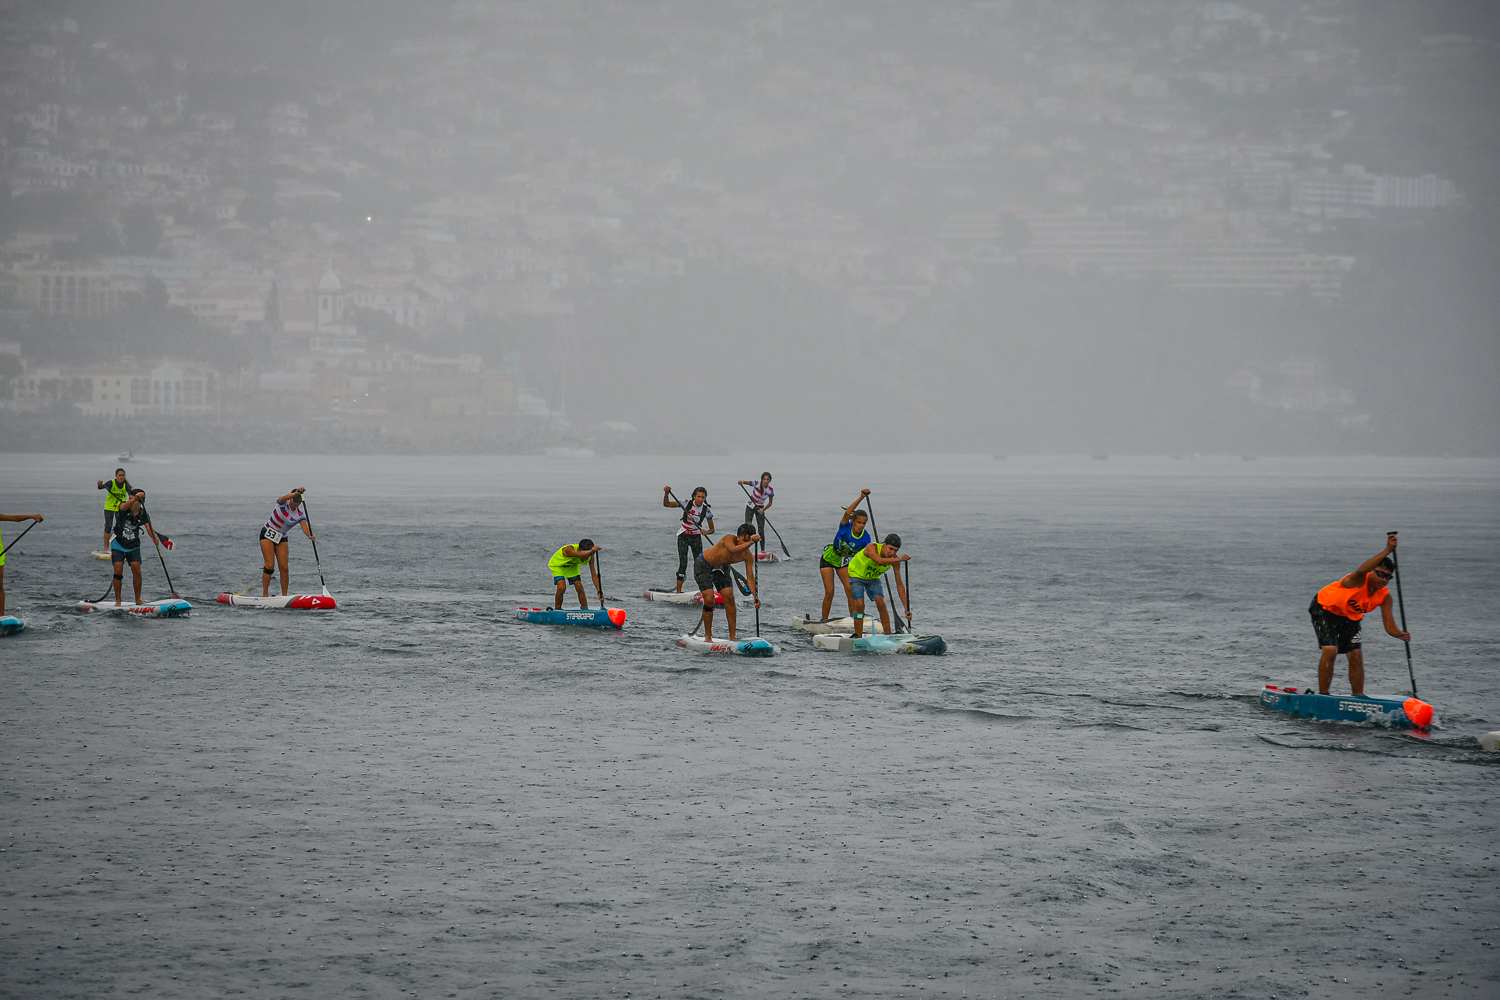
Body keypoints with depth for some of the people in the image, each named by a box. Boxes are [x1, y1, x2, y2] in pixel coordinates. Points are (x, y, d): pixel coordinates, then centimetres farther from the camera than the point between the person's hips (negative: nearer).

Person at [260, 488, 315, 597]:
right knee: (269, 565, -14)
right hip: (268, 534, -4)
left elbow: (305, 527, -23)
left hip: (282, 539, 4)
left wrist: (310, 535, -45)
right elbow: (284, 498, -37)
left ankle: (284, 595, -1)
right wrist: (296, 493, -55)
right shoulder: (283, 504, -12)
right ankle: (265, 595, -12)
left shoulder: (300, 515, -7)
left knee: (284, 567, -7)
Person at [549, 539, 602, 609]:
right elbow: (580, 555, -66)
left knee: (579, 587, -6)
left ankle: (585, 610, 8)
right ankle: (557, 610, -3)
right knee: (561, 588, -21)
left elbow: (594, 575, -19)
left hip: (572, 566, 4)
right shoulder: (569, 550, -41)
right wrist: (592, 550, -61)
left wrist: (599, 592, -25)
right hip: (557, 566, -4)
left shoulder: (590, 556, -24)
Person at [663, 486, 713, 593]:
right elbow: (666, 504, -10)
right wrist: (666, 493, -28)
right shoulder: (687, 504, -11)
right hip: (683, 536, -2)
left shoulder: (707, 510, -8)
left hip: (696, 537, 2)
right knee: (683, 564, -10)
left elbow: (712, 529, -4)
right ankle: (678, 591, -7)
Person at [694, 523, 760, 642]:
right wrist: (751, 542, -64)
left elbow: (750, 577, -11)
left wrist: (755, 596, -22)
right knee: (709, 600, -15)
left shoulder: (748, 556, -16)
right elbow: (733, 550, -54)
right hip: (703, 565, -5)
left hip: (721, 568, 5)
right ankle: (708, 636, -2)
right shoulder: (729, 539, -31)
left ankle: (732, 637, -3)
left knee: (729, 598, -7)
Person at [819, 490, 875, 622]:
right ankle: (824, 621, 4)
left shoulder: (865, 538, -19)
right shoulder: (845, 527, -27)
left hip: (843, 561, 3)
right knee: (829, 592, -7)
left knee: (850, 591, -9)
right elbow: (847, 513, -46)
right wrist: (861, 497, -51)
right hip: (829, 558, -3)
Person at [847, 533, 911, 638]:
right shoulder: (871, 548, -34)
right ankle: (858, 636, -8)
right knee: (859, 604, -19)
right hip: (856, 575, -4)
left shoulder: (894, 559, -20)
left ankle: (888, 635, -8)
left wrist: (906, 607, -23)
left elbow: (899, 585, -17)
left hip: (873, 578, 4)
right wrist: (899, 559, -67)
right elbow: (879, 561, -56)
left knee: (881, 604, -15)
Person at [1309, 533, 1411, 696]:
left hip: (1350, 617, 6)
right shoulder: (1359, 580, -33)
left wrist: (1399, 634, -44)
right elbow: (1361, 570, -58)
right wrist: (1387, 551, -66)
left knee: (1356, 656, -3)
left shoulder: (1384, 596, -15)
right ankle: (1323, 695, -10)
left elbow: (1389, 625, -20)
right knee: (1330, 650, -20)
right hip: (1324, 609, -6)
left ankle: (1358, 697, 9)